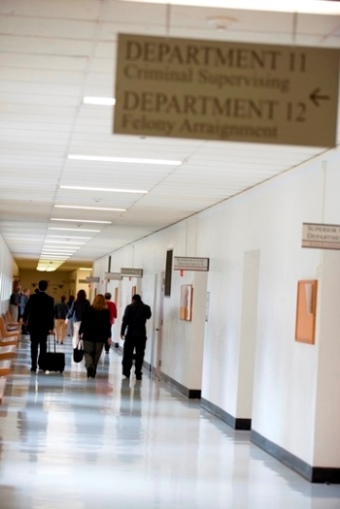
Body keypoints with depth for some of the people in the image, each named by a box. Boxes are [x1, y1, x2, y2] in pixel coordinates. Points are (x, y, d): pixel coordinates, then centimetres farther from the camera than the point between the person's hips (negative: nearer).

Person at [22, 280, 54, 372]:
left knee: (34, 345, 2)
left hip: (33, 325, 0)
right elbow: (51, 314, -8)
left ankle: (34, 365, -4)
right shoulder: (50, 299, -6)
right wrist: (51, 327, -5)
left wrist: (25, 319, 18)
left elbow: (27, 309, 0)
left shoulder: (32, 297, -6)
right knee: (43, 345, 11)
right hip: (44, 326, 0)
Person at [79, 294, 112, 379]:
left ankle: (89, 366, -23)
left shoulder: (89, 309, -1)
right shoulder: (106, 311, -1)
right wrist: (108, 337, 0)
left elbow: (84, 322, 0)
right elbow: (107, 324, -3)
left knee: (88, 352, 4)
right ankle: (93, 372, 11)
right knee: (96, 354, 9)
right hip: (101, 336, 1)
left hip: (88, 335, -1)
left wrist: (80, 333, 7)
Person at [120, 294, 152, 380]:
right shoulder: (146, 307, 3)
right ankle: (138, 374, 1)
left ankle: (126, 372, 10)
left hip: (130, 334, -1)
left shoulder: (129, 307, -4)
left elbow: (125, 320, -9)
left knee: (128, 354, 9)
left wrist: (122, 332, -4)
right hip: (141, 334, 1)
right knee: (139, 355, 4)